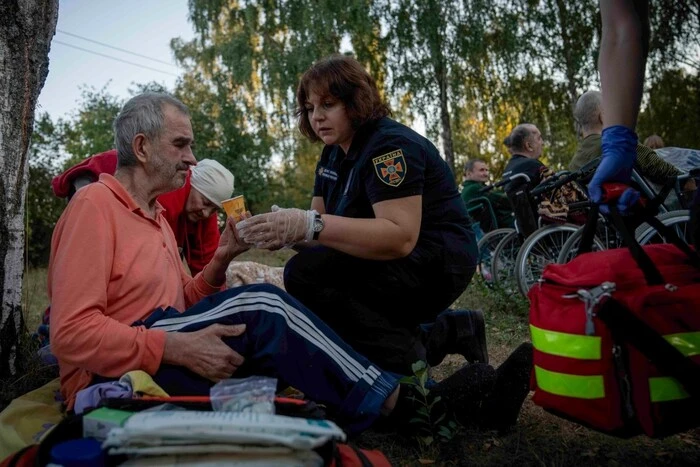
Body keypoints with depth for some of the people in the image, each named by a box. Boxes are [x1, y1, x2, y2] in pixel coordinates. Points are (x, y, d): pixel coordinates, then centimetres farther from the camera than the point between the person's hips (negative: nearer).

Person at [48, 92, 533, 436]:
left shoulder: (154, 215, 16)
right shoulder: (95, 205, -11)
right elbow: (73, 331, -20)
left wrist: (219, 261, -3)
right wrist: (179, 347, -26)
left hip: (160, 358, 8)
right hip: (110, 377, -8)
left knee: (262, 310, -10)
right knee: (259, 306, -26)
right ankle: (408, 403, -19)